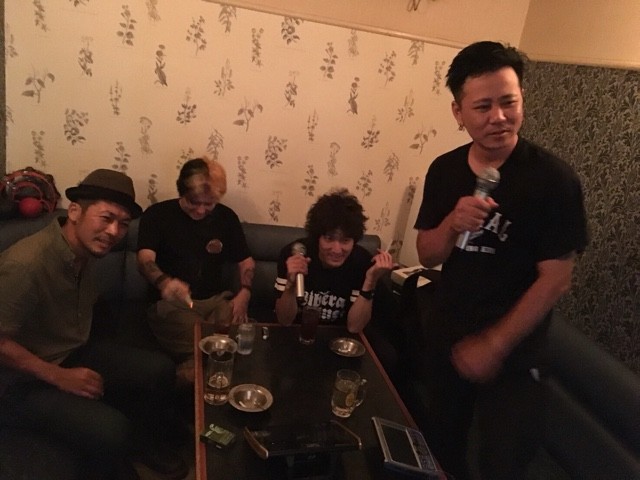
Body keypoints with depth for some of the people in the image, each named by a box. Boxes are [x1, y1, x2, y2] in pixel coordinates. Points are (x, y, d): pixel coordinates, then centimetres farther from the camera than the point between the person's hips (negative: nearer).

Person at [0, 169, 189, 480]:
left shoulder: (86, 250, -3)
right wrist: (59, 376, -23)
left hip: (74, 354, 8)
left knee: (160, 369, 1)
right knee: (111, 429, -28)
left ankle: (145, 442, 29)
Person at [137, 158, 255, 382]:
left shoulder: (226, 217, 10)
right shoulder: (157, 215, -1)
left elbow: (246, 261, 15)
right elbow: (145, 259, -16)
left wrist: (244, 293, -7)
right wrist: (164, 282, -41)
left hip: (218, 299, 4)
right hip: (173, 303, -3)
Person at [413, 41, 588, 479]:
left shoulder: (553, 178, -19)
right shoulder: (444, 170, -5)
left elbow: (555, 281, -18)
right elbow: (427, 256, -2)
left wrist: (493, 345, -15)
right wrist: (452, 223, -23)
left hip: (512, 353, -4)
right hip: (445, 338, 4)